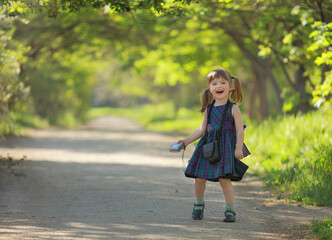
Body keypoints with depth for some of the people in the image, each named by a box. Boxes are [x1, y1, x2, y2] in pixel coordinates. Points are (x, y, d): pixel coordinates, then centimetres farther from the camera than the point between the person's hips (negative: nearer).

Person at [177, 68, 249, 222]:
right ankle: (199, 204, 28)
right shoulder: (208, 109, 11)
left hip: (226, 147, -4)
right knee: (200, 177, 3)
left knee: (224, 178, -12)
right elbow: (202, 129, 17)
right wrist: (187, 141, 12)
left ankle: (230, 210, 0)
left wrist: (238, 148, -12)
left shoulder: (233, 108, -1)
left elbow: (239, 129, -3)